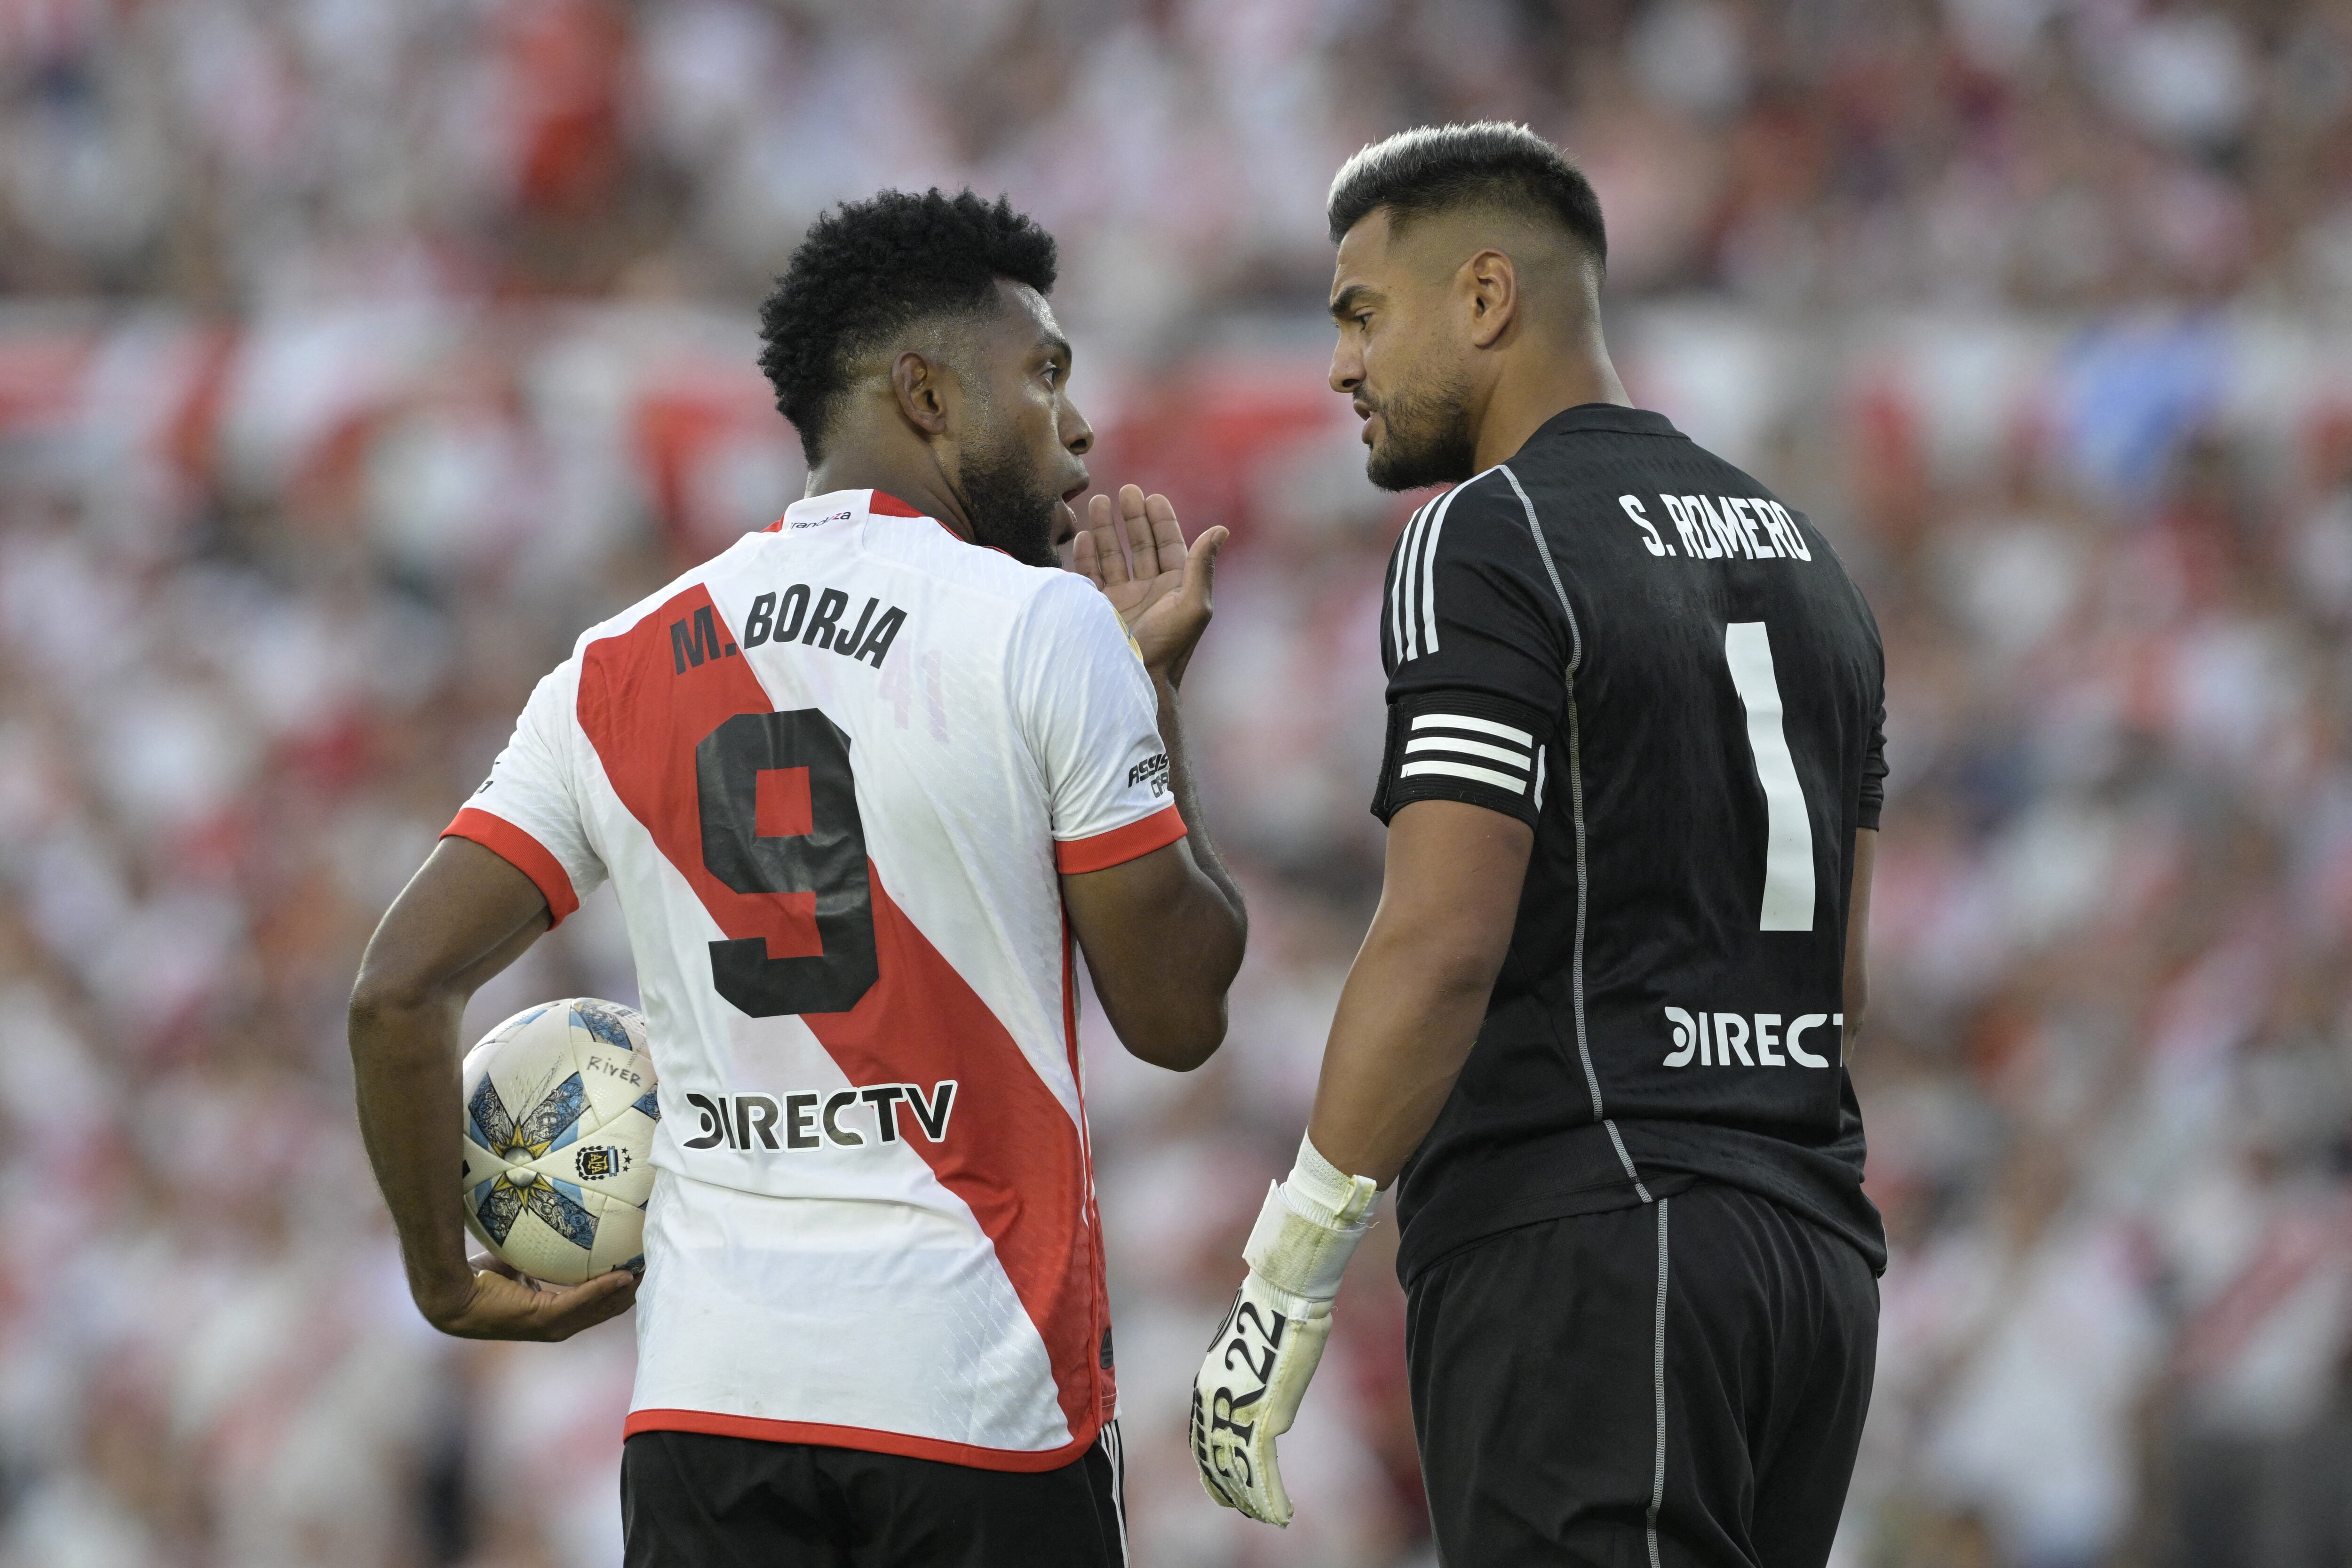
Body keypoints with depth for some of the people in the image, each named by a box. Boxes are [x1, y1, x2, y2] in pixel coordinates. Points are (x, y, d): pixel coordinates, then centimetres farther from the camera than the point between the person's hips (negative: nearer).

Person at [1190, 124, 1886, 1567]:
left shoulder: (1492, 542, -8)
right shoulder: (1802, 561, 19)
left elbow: (1444, 948, -17)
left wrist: (1286, 1283, -15)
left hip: (1582, 1247, -8)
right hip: (1814, 1253, 9)